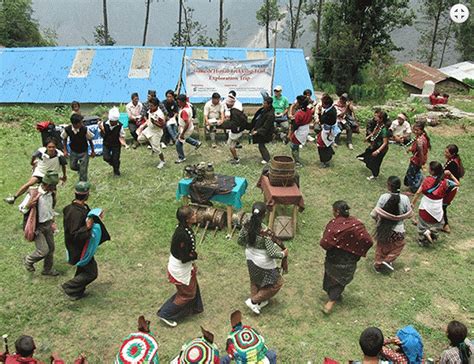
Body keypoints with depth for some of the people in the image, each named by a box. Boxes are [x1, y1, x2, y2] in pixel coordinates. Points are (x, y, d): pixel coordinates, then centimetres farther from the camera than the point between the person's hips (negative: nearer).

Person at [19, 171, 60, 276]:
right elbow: (21, 208, -13)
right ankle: (28, 261, 24)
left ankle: (47, 269, 35)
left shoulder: (51, 193, -3)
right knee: (44, 250, -7)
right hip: (37, 227, -7)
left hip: (48, 224, 7)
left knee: (51, 248, 15)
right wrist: (28, 206, -36)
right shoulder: (33, 194, -24)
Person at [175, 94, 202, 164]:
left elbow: (187, 124, -36)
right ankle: (197, 143, 48)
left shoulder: (185, 111, -36)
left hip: (186, 129, -10)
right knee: (185, 138, 35)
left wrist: (182, 134, -30)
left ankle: (181, 158, 22)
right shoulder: (187, 104, -12)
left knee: (178, 143, 2)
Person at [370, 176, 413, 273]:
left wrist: (377, 218, 4)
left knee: (381, 247, 25)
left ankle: (378, 264, 40)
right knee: (398, 246, 29)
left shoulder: (384, 197, -21)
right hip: (398, 230, -1)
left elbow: (374, 214, -17)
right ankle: (388, 260, 20)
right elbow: (409, 215, -6)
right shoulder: (405, 199, -19)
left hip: (383, 228, 1)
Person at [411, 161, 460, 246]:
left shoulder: (427, 180, -14)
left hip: (425, 207, 0)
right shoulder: (445, 182, -12)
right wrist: (450, 175, 3)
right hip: (437, 209, 0)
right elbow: (457, 183, 6)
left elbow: (418, 192, -12)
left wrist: (413, 203, -2)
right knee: (438, 223, 27)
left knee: (423, 224, 19)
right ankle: (431, 232, 8)